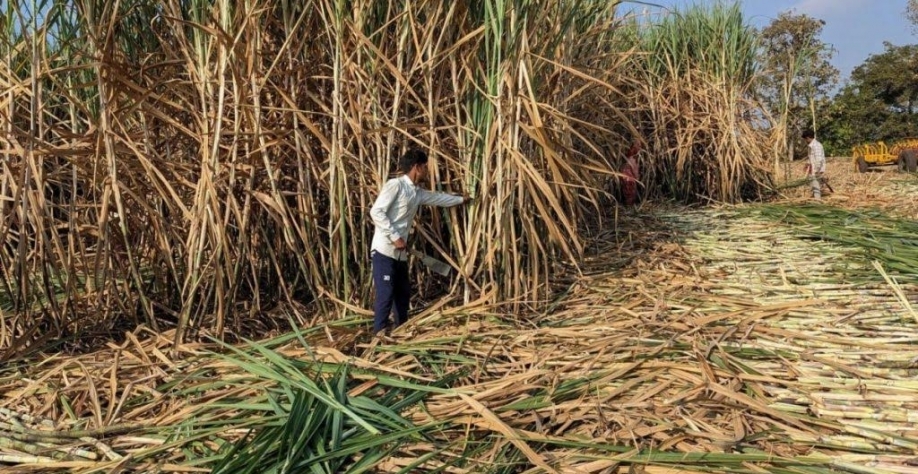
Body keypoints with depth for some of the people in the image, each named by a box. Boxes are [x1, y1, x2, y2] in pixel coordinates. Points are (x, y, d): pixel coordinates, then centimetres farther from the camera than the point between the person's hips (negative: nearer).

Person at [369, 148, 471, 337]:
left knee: (403, 292, 14)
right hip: (384, 250, -9)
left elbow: (439, 198, 32)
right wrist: (395, 237, -19)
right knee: (385, 293, -7)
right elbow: (376, 212, -17)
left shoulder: (417, 192, 14)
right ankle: (380, 332, 2)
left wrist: (461, 199, 44)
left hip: (400, 252, 9)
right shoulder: (395, 185, -11)